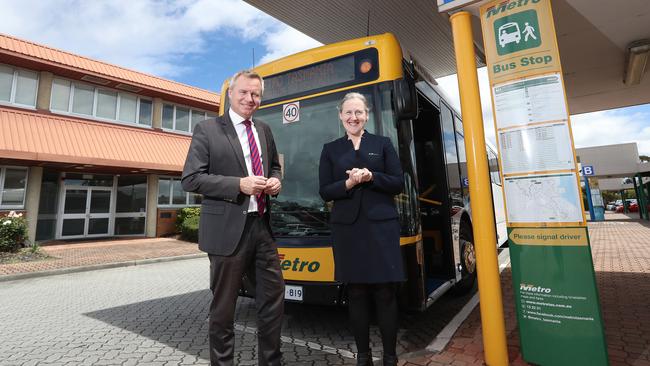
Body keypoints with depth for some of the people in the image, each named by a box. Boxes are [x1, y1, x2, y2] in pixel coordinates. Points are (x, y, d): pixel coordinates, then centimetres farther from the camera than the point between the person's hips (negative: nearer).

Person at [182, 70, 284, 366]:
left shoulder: (265, 130, 12)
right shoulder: (207, 129, -4)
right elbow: (190, 179, -10)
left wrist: (275, 180, 0)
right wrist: (239, 184, -20)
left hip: (262, 225, 6)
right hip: (227, 228, -5)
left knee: (274, 295, 13)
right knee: (223, 305, 10)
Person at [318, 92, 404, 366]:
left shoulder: (383, 144, 8)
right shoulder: (330, 149, 9)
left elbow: (398, 184, 2)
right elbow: (325, 192, 3)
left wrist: (371, 176, -14)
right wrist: (348, 183, -14)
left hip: (381, 225, 0)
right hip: (347, 228, 1)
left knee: (386, 293, 3)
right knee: (355, 294, 7)